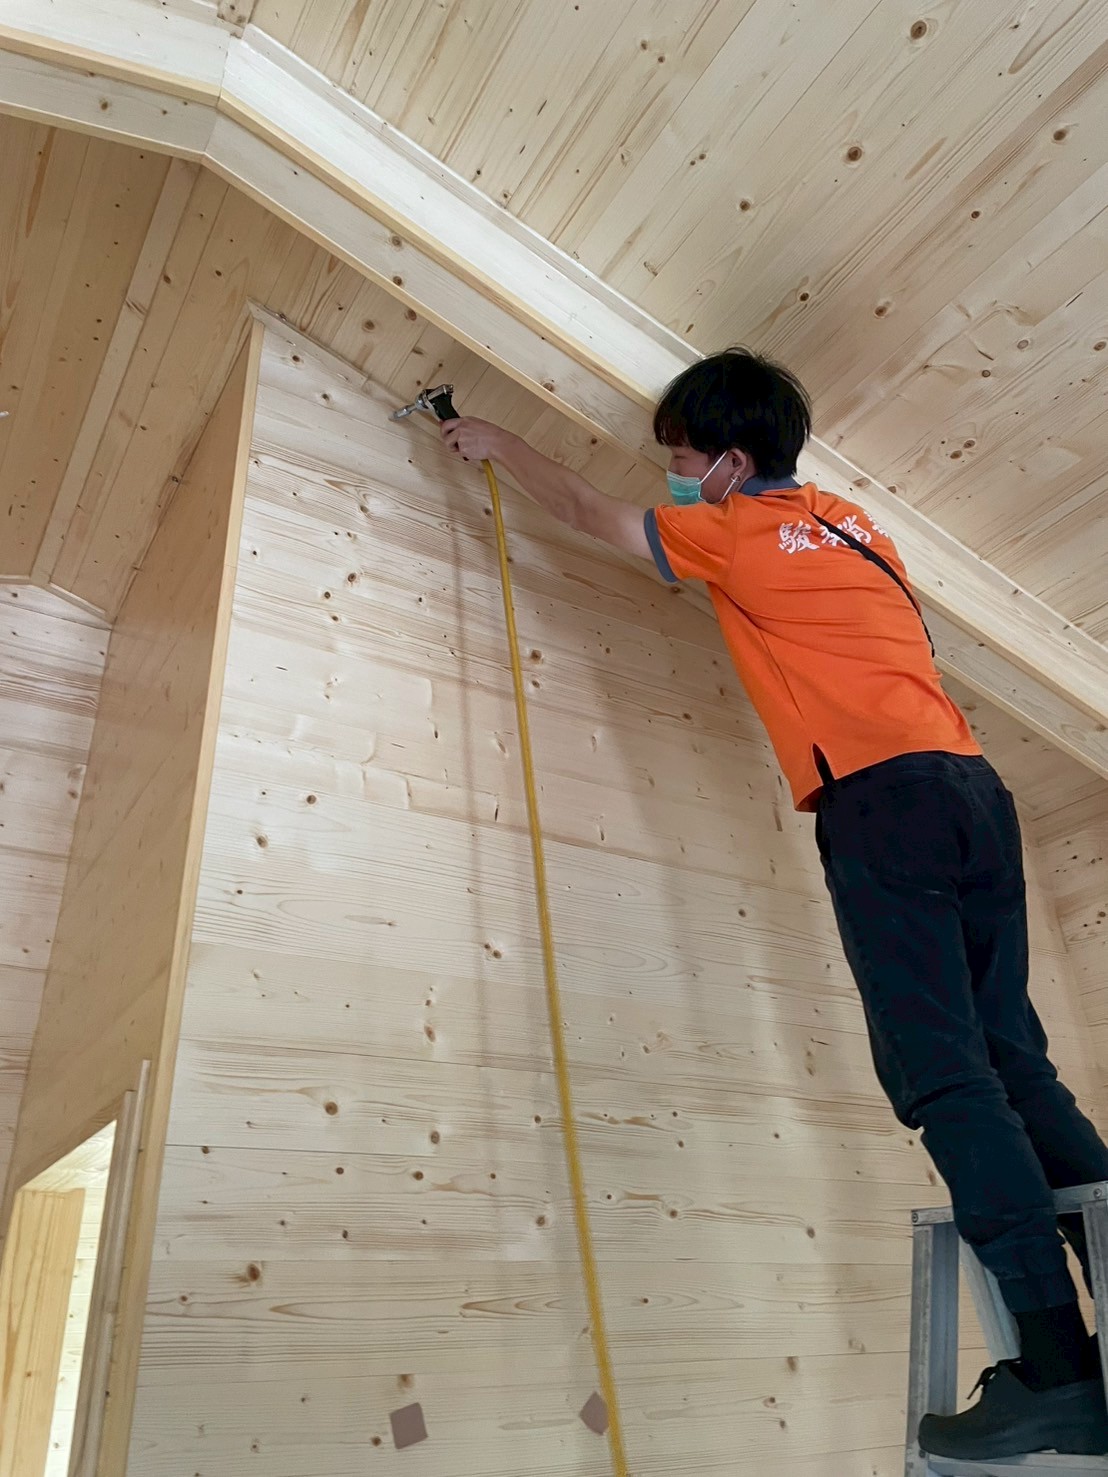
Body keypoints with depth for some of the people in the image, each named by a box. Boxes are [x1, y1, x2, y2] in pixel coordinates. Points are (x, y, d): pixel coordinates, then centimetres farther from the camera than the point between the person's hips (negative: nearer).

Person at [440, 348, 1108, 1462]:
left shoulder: (733, 533, 4)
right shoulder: (851, 520, 24)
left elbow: (588, 512, 17)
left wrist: (497, 445, 34)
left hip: (880, 796, -8)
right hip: (974, 784, 8)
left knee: (945, 1075, -9)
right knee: (1013, 1064, 9)